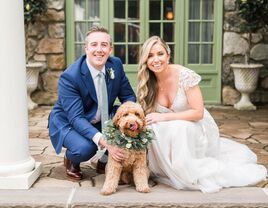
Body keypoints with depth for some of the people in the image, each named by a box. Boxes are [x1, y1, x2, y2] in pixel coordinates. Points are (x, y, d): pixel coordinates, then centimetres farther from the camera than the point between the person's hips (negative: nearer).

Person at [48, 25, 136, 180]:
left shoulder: (116, 65, -11)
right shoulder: (69, 77, -27)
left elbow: (129, 96, -2)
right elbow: (76, 118, -32)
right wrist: (104, 141, -45)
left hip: (100, 121, 6)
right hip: (68, 123, -5)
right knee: (85, 148, -35)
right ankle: (71, 160, 4)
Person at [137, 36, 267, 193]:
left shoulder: (184, 75, -20)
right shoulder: (148, 83, -6)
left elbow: (198, 113, -21)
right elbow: (146, 115, 3)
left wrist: (164, 117, -26)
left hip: (196, 128, -6)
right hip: (171, 132, 6)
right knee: (151, 129, -19)